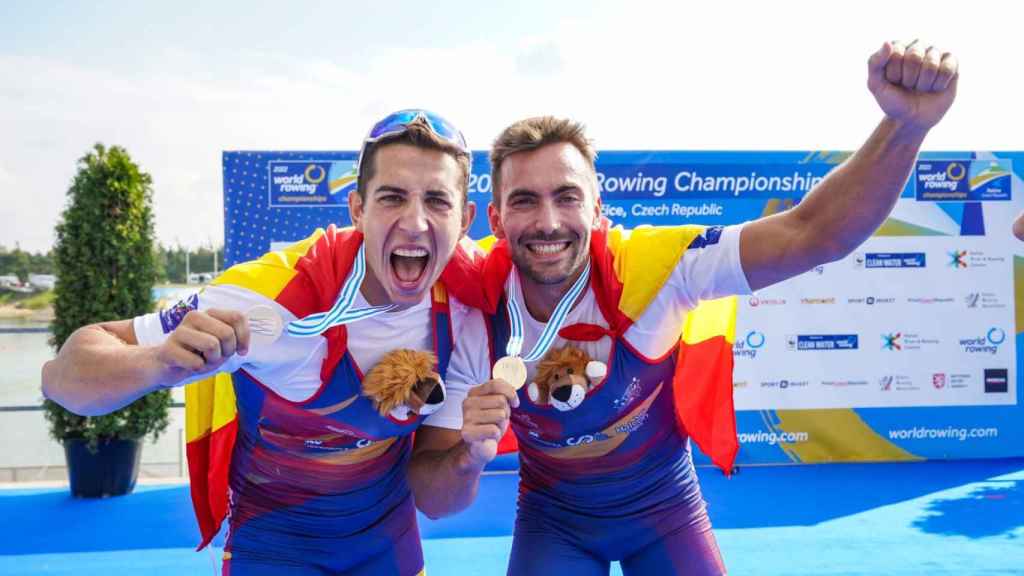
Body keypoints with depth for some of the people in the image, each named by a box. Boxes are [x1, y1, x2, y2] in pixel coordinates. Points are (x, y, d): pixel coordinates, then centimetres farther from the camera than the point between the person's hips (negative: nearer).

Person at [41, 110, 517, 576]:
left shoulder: (461, 316, -20)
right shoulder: (274, 297, -32)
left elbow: (432, 499, -12)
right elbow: (61, 377, -26)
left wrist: (471, 458, -34)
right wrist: (158, 365, -47)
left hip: (389, 534, 4)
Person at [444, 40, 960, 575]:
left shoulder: (649, 266, -28)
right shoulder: (476, 300, -23)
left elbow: (812, 234, -35)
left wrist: (904, 124, -48)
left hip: (663, 504, 0)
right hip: (553, 516, 1)